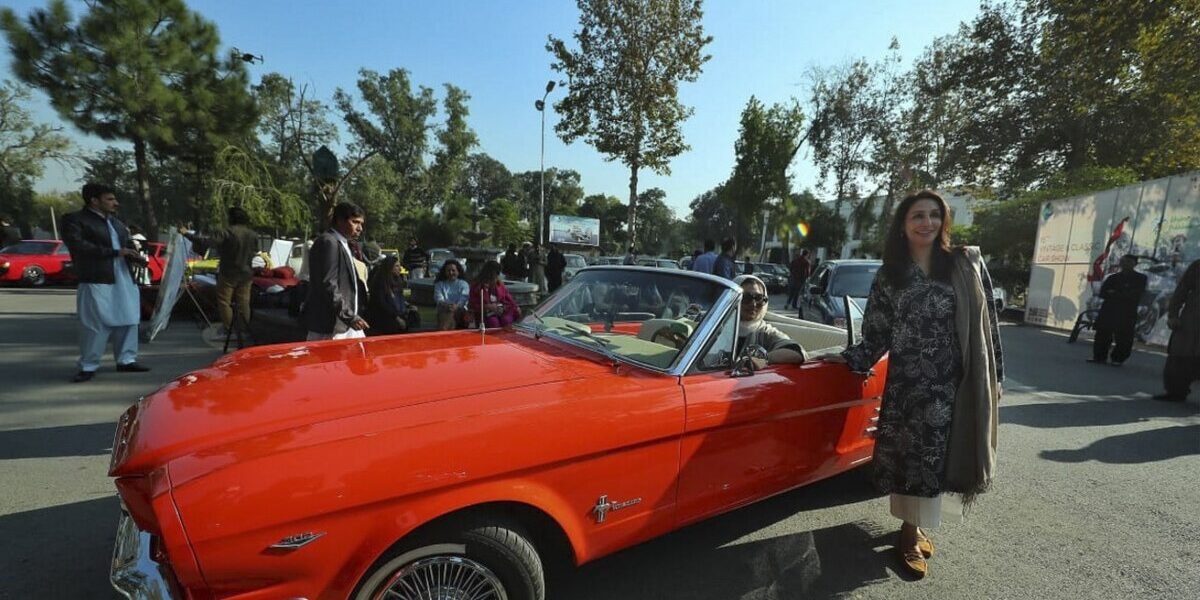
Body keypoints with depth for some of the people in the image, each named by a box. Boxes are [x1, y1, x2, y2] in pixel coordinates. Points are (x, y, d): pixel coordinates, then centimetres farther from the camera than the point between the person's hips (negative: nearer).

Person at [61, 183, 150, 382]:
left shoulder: (116, 222, 19)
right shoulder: (74, 220, -3)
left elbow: (125, 245, 25)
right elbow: (79, 246, -17)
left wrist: (133, 256, 2)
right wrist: (116, 252, -17)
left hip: (124, 280, 7)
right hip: (96, 281, -6)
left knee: (128, 321, 8)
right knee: (95, 326, -4)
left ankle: (126, 360, 17)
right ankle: (88, 366, 7)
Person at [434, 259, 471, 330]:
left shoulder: (464, 284, 11)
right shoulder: (439, 284, 16)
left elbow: (464, 298, -6)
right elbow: (439, 298, -1)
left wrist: (456, 306, -29)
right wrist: (446, 305, -25)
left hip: (459, 310, -1)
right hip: (444, 311, 1)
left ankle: (443, 330, -52)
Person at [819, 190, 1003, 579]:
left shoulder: (967, 264, 2)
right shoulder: (889, 276, 2)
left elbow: (986, 323, 3)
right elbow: (877, 335, 2)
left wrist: (994, 376, 2)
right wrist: (850, 359, -11)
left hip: (953, 382, 1)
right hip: (906, 383, 0)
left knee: (934, 456, 9)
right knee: (907, 456, 5)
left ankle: (913, 527, 28)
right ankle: (911, 530, 23)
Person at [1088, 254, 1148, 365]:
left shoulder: (1140, 278, 5)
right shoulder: (1112, 277, 13)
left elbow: (1134, 295, -8)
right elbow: (1103, 293, 3)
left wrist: (1114, 293, -7)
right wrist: (1122, 295, -11)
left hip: (1127, 313, -3)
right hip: (1108, 310, 3)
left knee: (1123, 338, -3)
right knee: (1102, 335, 0)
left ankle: (1118, 359, 5)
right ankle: (1099, 357, 7)